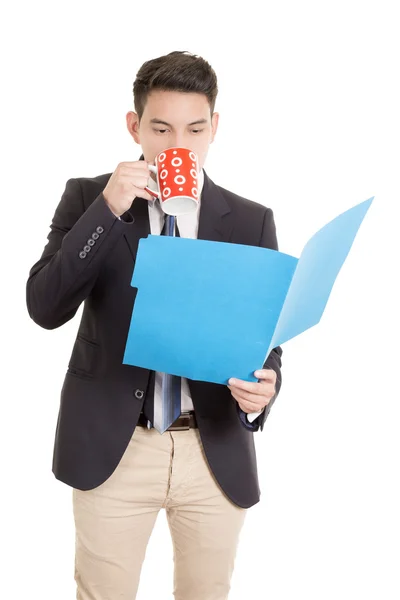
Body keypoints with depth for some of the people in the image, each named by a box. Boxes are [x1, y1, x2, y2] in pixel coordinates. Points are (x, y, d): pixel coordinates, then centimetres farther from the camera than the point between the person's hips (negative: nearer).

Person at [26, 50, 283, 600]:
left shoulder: (252, 221, 2)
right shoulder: (88, 198, -1)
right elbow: (45, 308, -11)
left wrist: (263, 387, -19)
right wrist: (107, 209, -19)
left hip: (217, 451, 2)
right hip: (111, 448, -1)